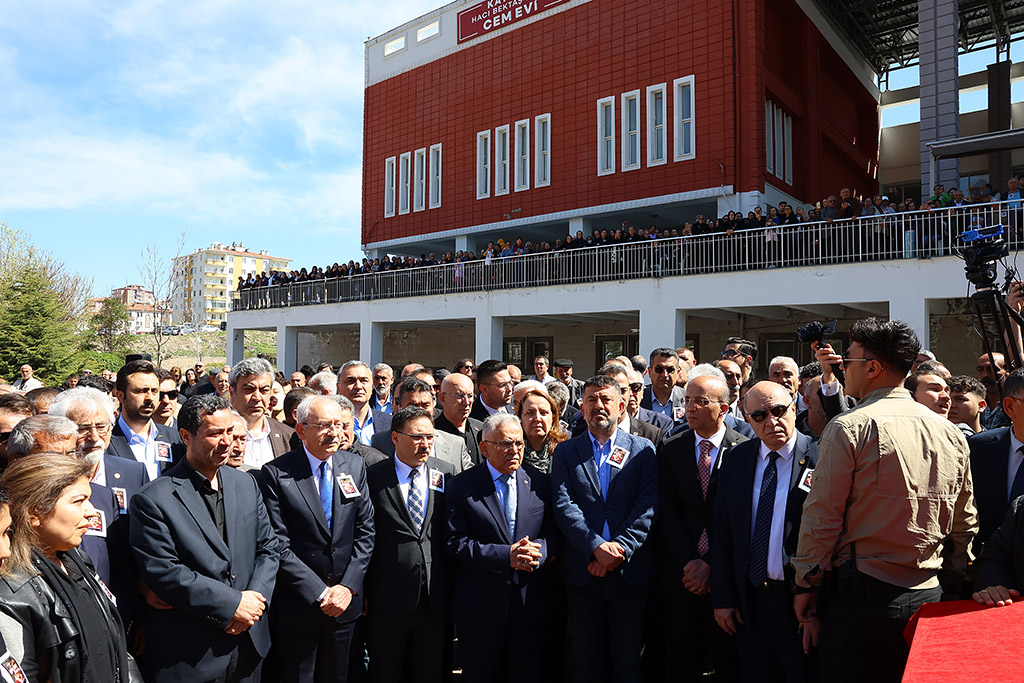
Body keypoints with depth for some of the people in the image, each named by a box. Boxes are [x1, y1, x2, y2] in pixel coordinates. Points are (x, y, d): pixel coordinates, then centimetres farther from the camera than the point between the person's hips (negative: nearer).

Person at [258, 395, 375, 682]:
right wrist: (320, 593, -15)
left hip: (346, 598, 4)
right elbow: (279, 545, -14)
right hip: (297, 605, -3)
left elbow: (365, 532, 2)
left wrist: (348, 586, -8)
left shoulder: (355, 466, 1)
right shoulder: (276, 474, -12)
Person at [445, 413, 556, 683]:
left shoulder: (539, 483, 4)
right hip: (480, 605, -2)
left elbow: (554, 532, 5)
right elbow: (456, 542, -12)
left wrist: (539, 550, -18)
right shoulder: (462, 486, -6)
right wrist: (506, 556, -21)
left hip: (531, 602, 3)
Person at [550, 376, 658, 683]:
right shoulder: (566, 451, 5)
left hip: (630, 571, 0)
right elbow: (564, 506, -6)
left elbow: (648, 505, -6)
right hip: (582, 573, 1)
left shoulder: (643, 450, 4)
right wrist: (597, 547, -17)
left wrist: (619, 548, -15)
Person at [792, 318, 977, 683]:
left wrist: (805, 584, -2)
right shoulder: (951, 433, 5)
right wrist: (952, 584, 23)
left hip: (862, 595, -6)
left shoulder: (849, 428, -14)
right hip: (929, 595, 6)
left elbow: (822, 515, -12)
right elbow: (965, 524, 13)